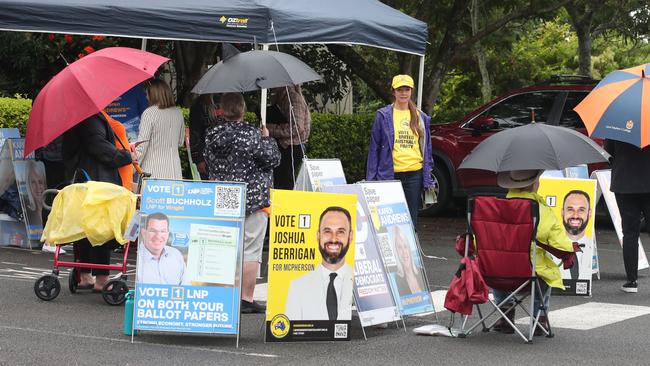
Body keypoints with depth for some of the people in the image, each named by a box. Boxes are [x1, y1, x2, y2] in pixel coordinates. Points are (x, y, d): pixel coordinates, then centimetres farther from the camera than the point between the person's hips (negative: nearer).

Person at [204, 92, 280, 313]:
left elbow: (208, 163, 15)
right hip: (253, 200, -6)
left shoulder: (212, 135, 3)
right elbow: (272, 159, -9)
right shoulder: (251, 134, -15)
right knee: (250, 251, -2)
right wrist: (267, 139, 6)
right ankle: (246, 299, -2)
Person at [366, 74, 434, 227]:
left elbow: (426, 147, 14)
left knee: (411, 219, 5)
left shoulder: (421, 117, 11)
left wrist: (428, 177, 8)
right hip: (390, 174, -2)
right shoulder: (383, 115, 2)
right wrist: (371, 177, -3)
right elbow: (374, 147, 3)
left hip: (414, 174, 3)